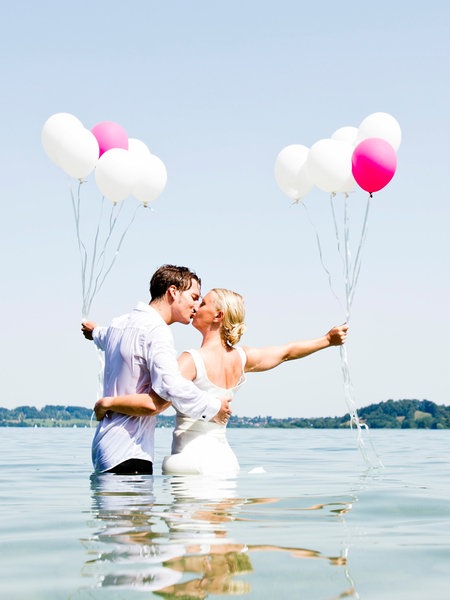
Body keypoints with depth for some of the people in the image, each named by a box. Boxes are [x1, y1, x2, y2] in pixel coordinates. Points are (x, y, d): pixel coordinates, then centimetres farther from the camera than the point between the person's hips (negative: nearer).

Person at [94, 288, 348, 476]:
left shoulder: (194, 360, -14)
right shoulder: (241, 358, 7)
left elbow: (154, 403, -24)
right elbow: (287, 351, 23)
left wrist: (108, 402, -11)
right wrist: (328, 339, 38)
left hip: (189, 460, -7)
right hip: (226, 460, 7)